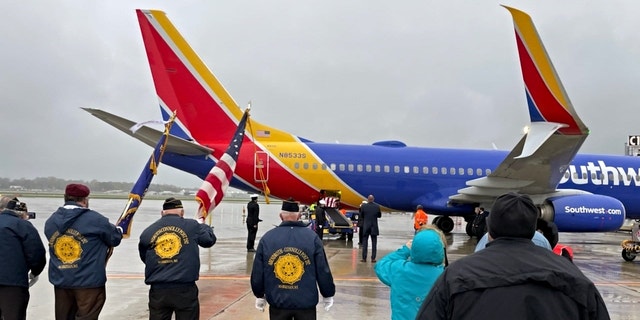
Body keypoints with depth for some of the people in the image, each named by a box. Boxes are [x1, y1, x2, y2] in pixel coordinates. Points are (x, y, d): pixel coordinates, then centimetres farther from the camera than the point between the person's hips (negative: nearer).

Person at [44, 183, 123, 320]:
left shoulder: (51, 221, 3)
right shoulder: (95, 219, -13)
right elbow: (115, 238, -5)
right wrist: (119, 230, 20)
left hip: (60, 281, 6)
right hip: (89, 282, -5)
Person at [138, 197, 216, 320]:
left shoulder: (148, 232, 4)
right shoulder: (192, 226, -2)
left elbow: (144, 259, 17)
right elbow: (210, 239, 15)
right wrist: (203, 225, 35)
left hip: (158, 290, 3)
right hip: (185, 289, -2)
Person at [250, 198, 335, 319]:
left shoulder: (267, 238, -3)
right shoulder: (312, 237, -7)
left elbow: (257, 273, 3)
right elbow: (323, 271, -4)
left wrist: (259, 295, 18)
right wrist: (328, 295, 10)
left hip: (277, 302, 1)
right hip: (306, 302, -1)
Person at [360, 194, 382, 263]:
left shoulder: (363, 206, -8)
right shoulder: (377, 206, -6)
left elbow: (361, 215, 1)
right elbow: (379, 215, 6)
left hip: (365, 227, 0)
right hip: (374, 227, 1)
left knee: (365, 242, 6)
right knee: (374, 243, 6)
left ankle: (364, 258, 6)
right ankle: (373, 258, 5)